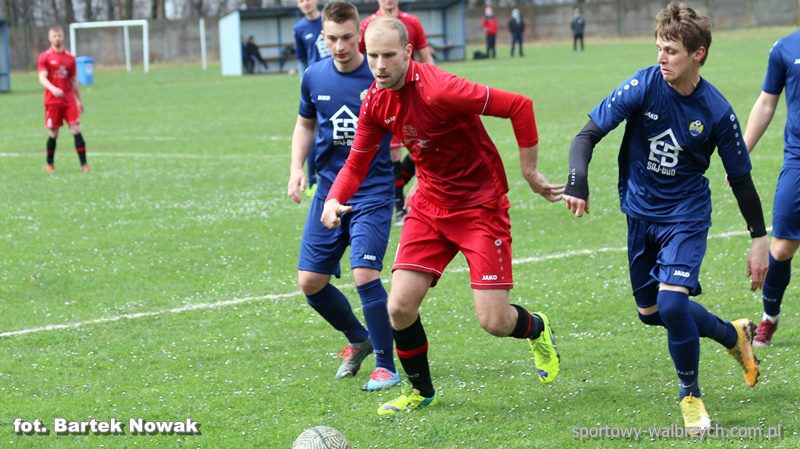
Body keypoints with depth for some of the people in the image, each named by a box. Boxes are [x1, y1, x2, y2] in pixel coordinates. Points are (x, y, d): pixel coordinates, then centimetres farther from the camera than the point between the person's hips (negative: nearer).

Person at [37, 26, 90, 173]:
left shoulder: (70, 57, 10)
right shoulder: (45, 57, -1)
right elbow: (42, 78, -12)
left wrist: (79, 100, 16)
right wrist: (53, 89, -30)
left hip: (69, 100, 2)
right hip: (52, 100, -2)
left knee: (76, 130, -8)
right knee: (53, 133, 3)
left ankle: (83, 164, -10)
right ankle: (50, 164, 19)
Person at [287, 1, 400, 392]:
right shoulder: (315, 77, 2)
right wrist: (297, 167, 6)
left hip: (372, 193, -5)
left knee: (365, 274, -19)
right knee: (310, 281, 4)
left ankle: (387, 367, -4)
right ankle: (358, 340, 30)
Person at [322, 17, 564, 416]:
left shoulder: (438, 90, -26)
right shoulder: (376, 102, -4)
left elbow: (519, 106, -23)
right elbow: (357, 162, 9)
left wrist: (530, 173, -17)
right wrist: (334, 199, -11)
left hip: (481, 206, -6)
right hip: (429, 205, 6)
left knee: (494, 322, -9)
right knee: (400, 307, -7)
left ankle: (537, 330, 29)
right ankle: (420, 390, 20)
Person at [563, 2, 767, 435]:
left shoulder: (717, 112, -16)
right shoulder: (642, 87, -16)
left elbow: (741, 179, -3)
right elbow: (588, 135, -17)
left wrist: (759, 241, -1)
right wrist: (578, 181, -36)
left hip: (686, 216, -3)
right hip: (641, 212, 3)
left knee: (672, 302, -23)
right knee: (650, 311, 13)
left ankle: (691, 395, 1)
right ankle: (733, 335, 39)